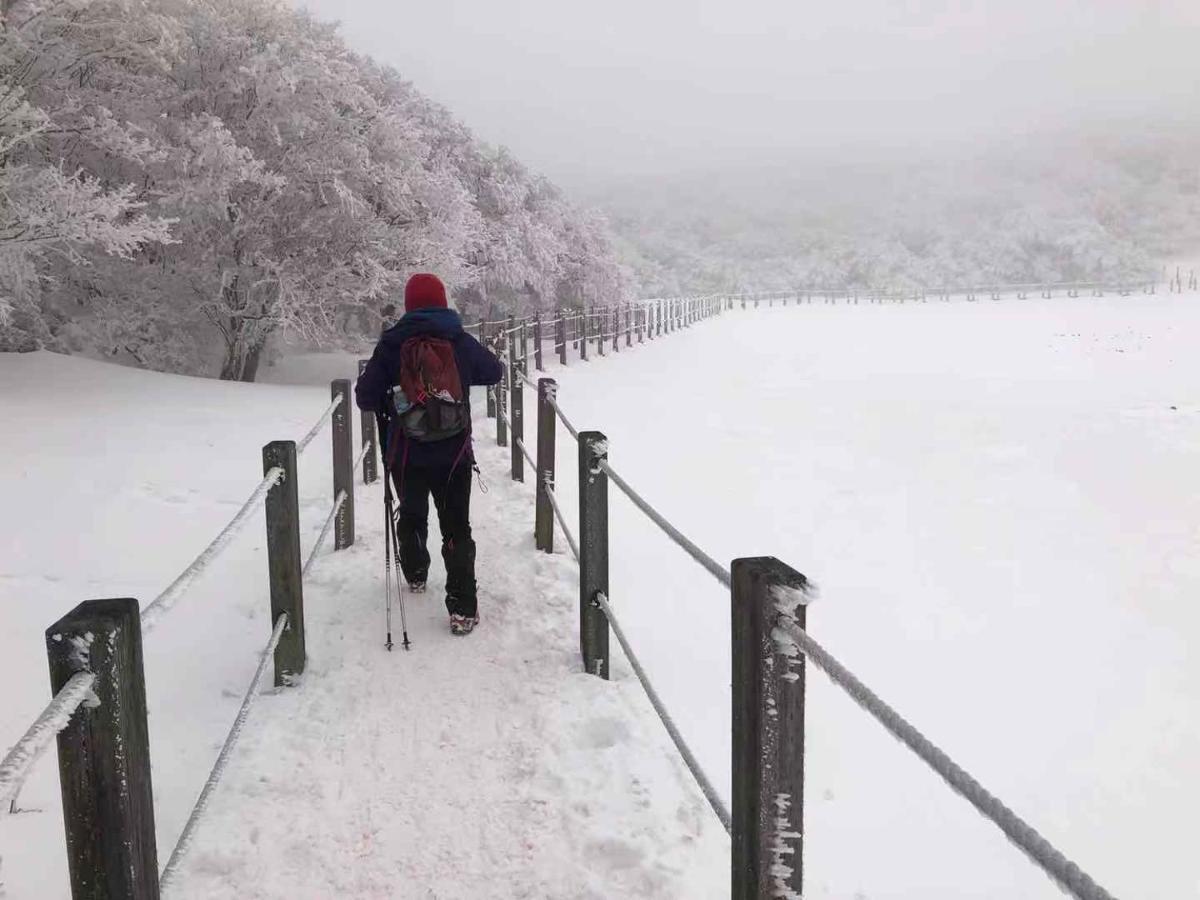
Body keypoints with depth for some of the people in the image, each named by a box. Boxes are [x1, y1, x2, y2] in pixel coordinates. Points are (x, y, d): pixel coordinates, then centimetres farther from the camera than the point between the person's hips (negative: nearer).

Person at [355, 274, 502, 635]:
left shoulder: (391, 344, -8)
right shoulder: (461, 342, -4)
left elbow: (365, 396, -7)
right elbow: (494, 372, 13)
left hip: (405, 454, 1)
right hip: (454, 454, 0)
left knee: (411, 516, 25)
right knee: (456, 526, 6)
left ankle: (415, 575, 45)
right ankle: (463, 609, -2)